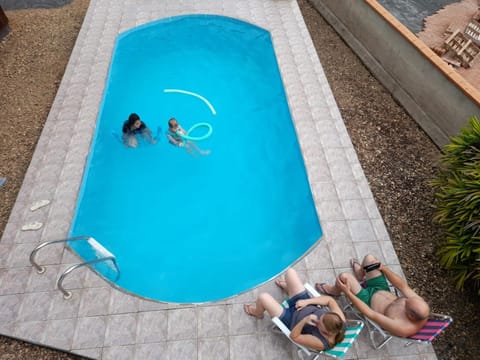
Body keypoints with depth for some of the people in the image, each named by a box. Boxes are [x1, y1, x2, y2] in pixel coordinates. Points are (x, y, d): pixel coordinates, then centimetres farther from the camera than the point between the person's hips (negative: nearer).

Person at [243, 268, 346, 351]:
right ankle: (287, 287, 45)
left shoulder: (321, 343, -37)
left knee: (263, 297, -10)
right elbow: (330, 300, -12)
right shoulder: (340, 319, -26)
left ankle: (257, 313, 33)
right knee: (290, 272, 2)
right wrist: (307, 301, -21)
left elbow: (293, 336, -28)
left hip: (291, 320, -5)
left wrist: (304, 321, -46)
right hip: (308, 305, 5)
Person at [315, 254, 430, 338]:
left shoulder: (401, 328, -38)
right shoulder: (420, 304, -24)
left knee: (344, 277, -16)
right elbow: (403, 286, -9)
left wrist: (348, 292, -32)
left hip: (369, 300, -6)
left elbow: (370, 314, -33)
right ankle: (359, 275, 45)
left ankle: (334, 291, 25)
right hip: (382, 290, 6)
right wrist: (383, 268, -13)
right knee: (369, 258, 7)